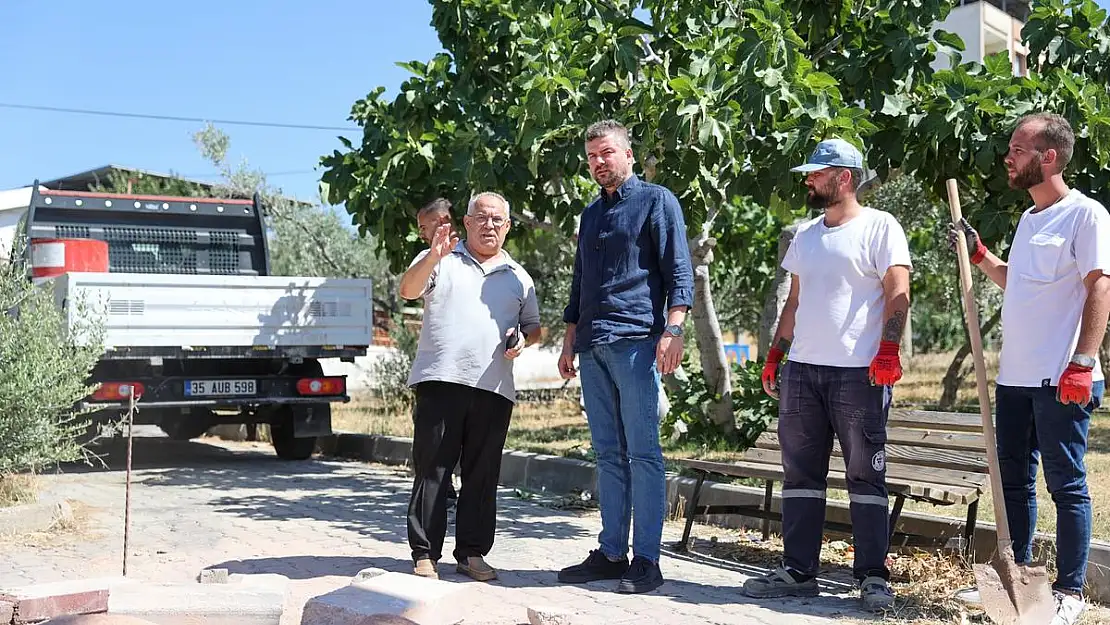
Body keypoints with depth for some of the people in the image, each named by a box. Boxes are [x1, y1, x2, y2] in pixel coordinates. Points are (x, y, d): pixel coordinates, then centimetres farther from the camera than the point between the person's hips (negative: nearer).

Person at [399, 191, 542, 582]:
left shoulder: (518, 277, 21)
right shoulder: (440, 260, 10)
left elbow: (534, 327, 25)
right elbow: (408, 290, -7)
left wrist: (523, 339, 1)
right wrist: (433, 257, -25)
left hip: (494, 388, 3)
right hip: (439, 379, -3)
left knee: (483, 474, 5)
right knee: (432, 469, -2)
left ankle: (472, 553, 13)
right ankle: (424, 553, 3)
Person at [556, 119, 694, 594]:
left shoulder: (656, 201, 3)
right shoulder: (590, 214, 23)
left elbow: (678, 272, -5)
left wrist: (672, 330, -16)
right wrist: (569, 342, 21)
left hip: (636, 341, -7)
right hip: (593, 348, 7)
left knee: (642, 452, -7)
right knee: (608, 455, 8)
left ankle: (646, 560, -4)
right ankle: (611, 553, 12)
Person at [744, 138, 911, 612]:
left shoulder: (879, 227, -2)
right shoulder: (805, 234, 18)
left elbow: (897, 293, -9)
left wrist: (888, 350, -20)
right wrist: (775, 354, 16)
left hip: (859, 373, -7)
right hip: (802, 370, 7)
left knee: (866, 477, -1)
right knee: (800, 476, 8)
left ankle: (873, 577, 6)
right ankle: (798, 572, 15)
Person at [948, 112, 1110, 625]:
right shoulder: (1029, 219, 17)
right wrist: (978, 254, 14)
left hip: (1061, 380, -9)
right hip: (1014, 376, 9)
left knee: (1066, 485, 0)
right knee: (1013, 481, 15)